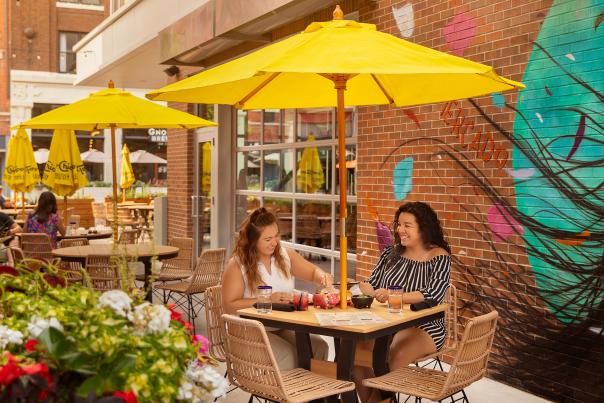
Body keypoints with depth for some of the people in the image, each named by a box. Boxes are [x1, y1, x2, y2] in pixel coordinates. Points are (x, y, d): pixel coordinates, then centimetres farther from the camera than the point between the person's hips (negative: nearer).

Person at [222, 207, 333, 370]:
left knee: (319, 346, -21)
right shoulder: (237, 265, -7)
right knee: (289, 355, -30)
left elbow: (313, 272, 18)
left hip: (283, 328, 5)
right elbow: (229, 306, -10)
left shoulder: (285, 255, 9)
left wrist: (323, 276, -7)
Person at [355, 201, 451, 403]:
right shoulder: (391, 252, 12)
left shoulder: (439, 257, -4)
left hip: (423, 328, -4)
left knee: (390, 360, -32)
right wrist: (354, 287, -12)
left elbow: (432, 296, -18)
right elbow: (372, 285, 12)